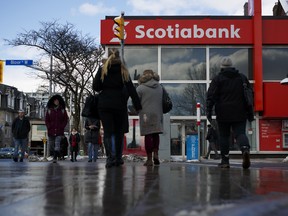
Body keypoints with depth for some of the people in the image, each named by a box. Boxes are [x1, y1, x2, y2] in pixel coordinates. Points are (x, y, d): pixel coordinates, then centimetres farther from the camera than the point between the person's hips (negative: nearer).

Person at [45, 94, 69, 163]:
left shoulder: (63, 110, 6)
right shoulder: (49, 110, 7)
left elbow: (66, 120, 7)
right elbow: (46, 120, 8)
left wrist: (62, 127, -5)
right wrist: (49, 127, -5)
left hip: (59, 131, -2)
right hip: (51, 131, 2)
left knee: (57, 144, -15)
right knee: (51, 146, 7)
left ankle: (55, 158, -18)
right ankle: (54, 156, 27)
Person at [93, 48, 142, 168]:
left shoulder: (102, 70, 0)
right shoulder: (123, 71, 1)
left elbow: (95, 87, -1)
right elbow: (131, 89, -2)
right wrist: (138, 106, -3)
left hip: (104, 105, 0)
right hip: (120, 105, 1)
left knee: (107, 132, 0)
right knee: (119, 132, 12)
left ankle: (110, 157, -17)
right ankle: (118, 158, 16)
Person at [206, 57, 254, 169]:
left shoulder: (218, 78, 3)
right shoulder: (242, 77, 13)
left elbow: (211, 96, -6)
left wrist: (208, 111, -7)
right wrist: (250, 112, 16)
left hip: (223, 113, -2)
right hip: (240, 113, 2)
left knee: (224, 136, 7)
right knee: (240, 133, 0)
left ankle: (225, 161, 8)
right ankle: (245, 149, -31)